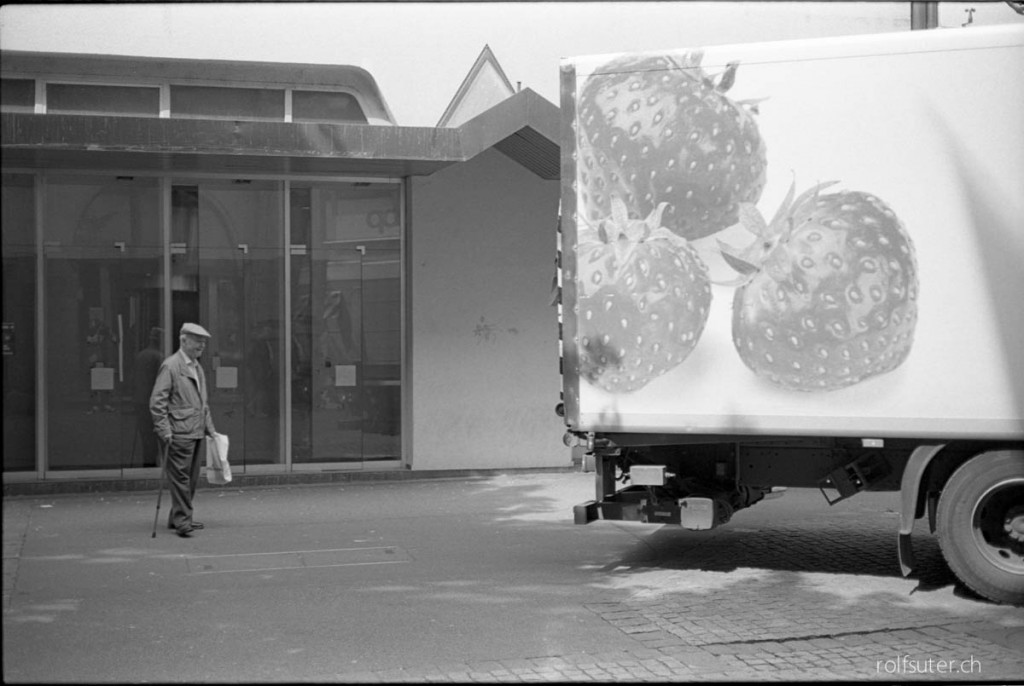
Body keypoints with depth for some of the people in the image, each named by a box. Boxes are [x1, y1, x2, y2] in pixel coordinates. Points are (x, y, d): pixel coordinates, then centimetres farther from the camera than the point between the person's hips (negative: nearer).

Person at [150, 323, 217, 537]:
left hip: (197, 432, 8)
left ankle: (178, 518, 20)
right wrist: (164, 431, -17)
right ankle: (182, 521, -5)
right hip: (179, 433, -8)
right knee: (180, 477, -7)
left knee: (192, 478, 11)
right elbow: (157, 401, -12)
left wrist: (210, 428, 19)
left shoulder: (198, 368, 17)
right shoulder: (170, 366, -8)